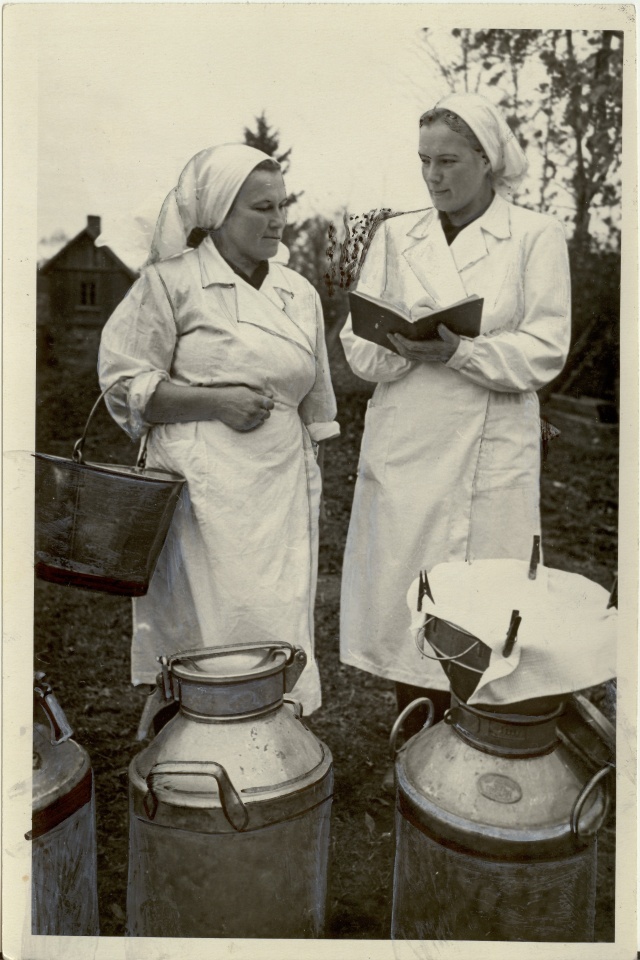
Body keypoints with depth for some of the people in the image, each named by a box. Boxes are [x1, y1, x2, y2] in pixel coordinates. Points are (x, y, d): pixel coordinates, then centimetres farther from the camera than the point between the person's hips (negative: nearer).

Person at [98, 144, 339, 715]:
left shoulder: (301, 294, 15)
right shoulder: (171, 282, -1)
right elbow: (125, 385, -3)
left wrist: (309, 486, 17)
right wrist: (215, 400, -14)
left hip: (282, 487, 5)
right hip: (203, 488, -4)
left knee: (282, 625, 7)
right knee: (214, 623, -5)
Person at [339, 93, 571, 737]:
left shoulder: (537, 236, 4)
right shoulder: (396, 235, 13)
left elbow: (544, 352, -5)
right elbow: (358, 345, 6)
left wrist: (457, 351, -20)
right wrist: (404, 345, -16)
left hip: (491, 453, -2)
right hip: (404, 449, 3)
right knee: (403, 606, 6)